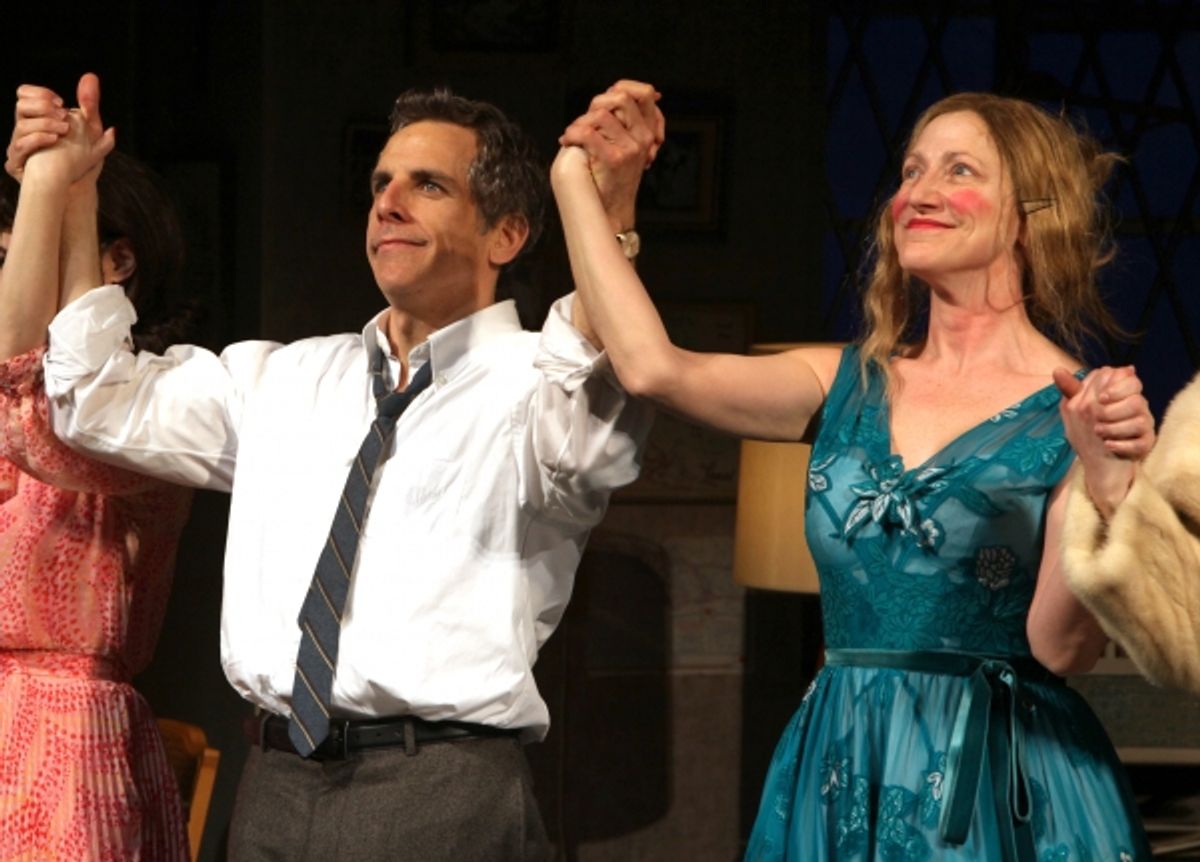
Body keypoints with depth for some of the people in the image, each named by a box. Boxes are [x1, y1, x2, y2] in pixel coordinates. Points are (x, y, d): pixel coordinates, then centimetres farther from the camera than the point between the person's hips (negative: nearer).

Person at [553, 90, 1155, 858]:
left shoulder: (1075, 411, -5)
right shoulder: (850, 386, 8)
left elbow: (1061, 646, -12)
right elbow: (654, 368, -6)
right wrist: (576, 181, 2)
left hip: (1001, 789, -4)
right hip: (840, 776, 4)